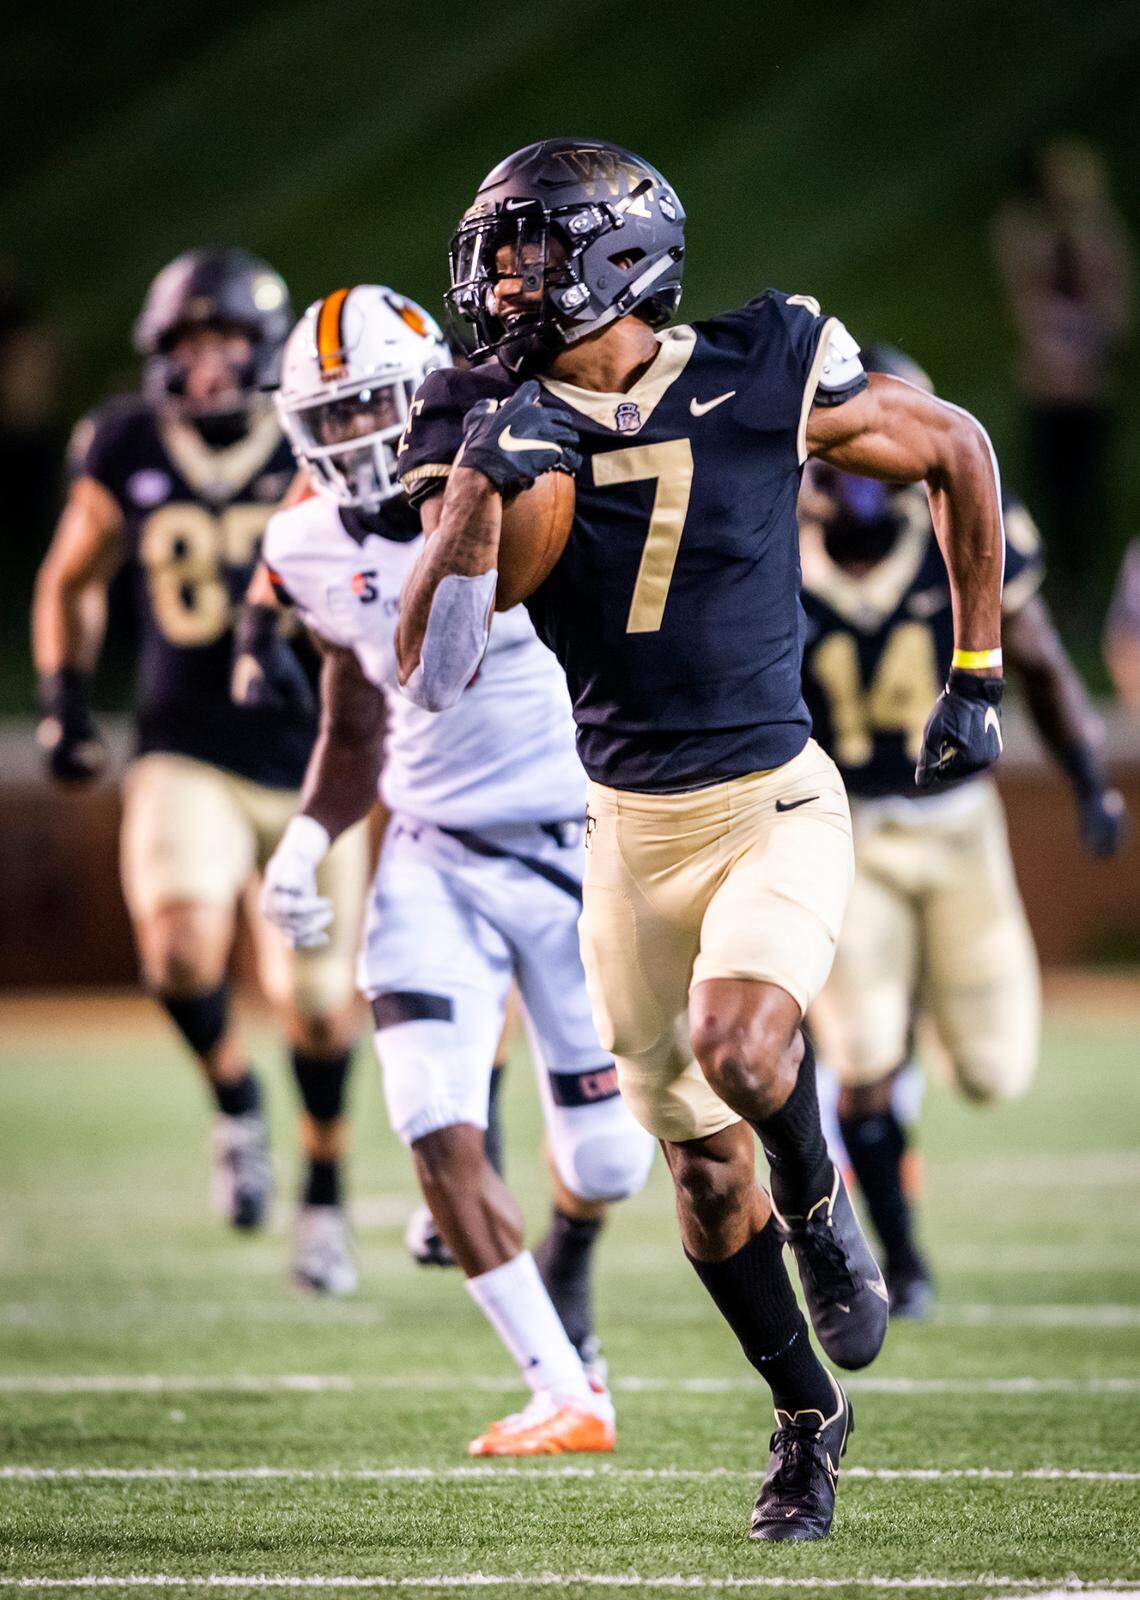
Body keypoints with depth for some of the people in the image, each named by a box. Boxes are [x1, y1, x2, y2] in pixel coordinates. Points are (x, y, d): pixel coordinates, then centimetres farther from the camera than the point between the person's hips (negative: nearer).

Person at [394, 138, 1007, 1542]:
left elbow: (956, 452, 5)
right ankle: (806, 1419, 33)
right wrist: (478, 488, -27)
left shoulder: (763, 380, -12)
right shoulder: (495, 428, -7)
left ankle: (819, 1207, 4)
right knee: (701, 1164, 11)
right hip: (631, 828, 3)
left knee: (738, 1047, -30)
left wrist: (977, 673, 8)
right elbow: (428, 673, -14)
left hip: (774, 805, -3)